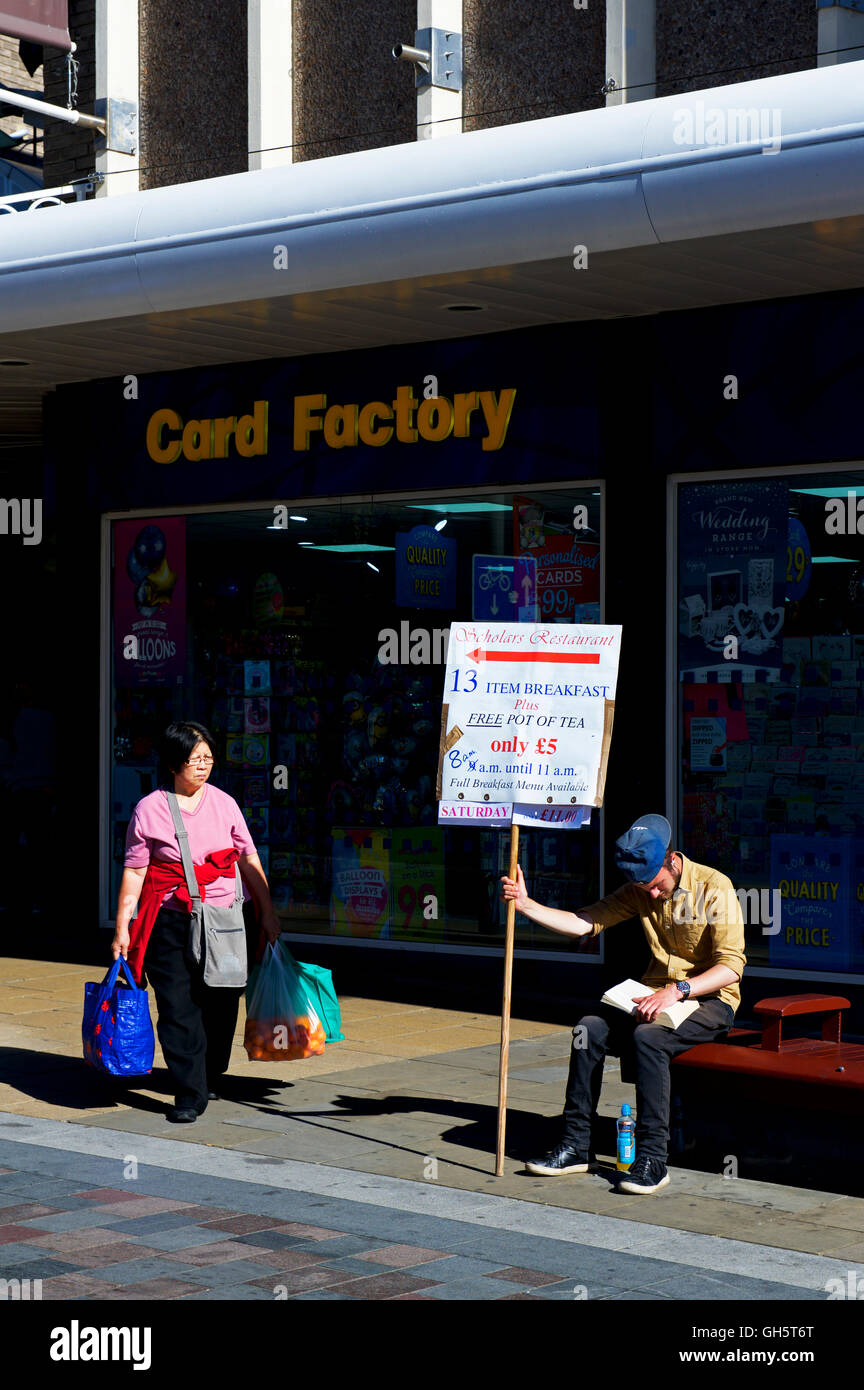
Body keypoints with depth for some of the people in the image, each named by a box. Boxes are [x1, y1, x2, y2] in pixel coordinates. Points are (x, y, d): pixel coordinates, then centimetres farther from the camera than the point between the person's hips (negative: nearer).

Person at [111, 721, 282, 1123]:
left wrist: (267, 911, 11)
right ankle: (189, 1095, -2)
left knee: (221, 1005, 8)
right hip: (171, 921, -3)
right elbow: (134, 871, -1)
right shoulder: (149, 809, -1)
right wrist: (122, 928, -3)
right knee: (178, 1007, -6)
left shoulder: (224, 803, 7)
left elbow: (249, 860, 12)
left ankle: (211, 1079, 29)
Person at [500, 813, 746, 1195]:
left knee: (647, 1035, -34)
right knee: (589, 1029, -18)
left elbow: (731, 966, -18)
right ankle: (575, 1147, -11)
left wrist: (678, 990, -30)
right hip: (657, 995, 6)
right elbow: (586, 922, -2)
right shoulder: (640, 891, 5)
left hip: (710, 999, -6)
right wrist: (526, 905, -14)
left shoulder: (713, 887, -14)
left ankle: (652, 1159, -30)